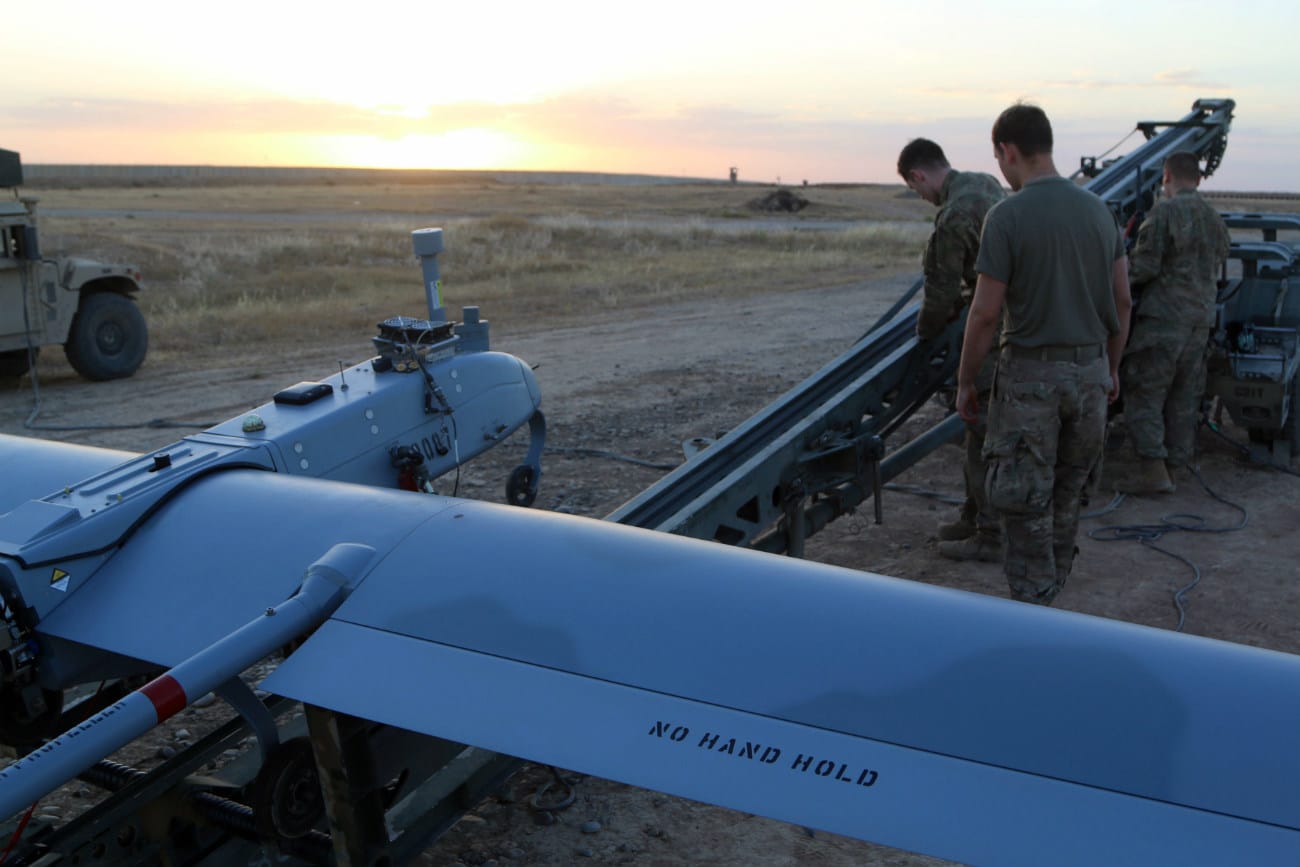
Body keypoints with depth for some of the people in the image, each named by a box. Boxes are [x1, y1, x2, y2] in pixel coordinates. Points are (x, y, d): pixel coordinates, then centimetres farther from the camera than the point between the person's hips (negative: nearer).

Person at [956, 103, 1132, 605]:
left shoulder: (1006, 216, -13)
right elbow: (1122, 301, 10)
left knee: (1025, 504, 2)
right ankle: (1049, 593, 31)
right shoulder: (1098, 210, 6)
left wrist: (965, 381, -3)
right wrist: (1111, 368, 21)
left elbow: (985, 312, -14)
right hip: (1090, 370, 6)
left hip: (1031, 375, -6)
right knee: (1067, 497, 17)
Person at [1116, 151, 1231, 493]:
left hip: (1163, 319, -7)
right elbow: (1216, 268, 20)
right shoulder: (1216, 220, 14)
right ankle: (1172, 465, 17)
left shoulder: (1165, 212, -11)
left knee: (1143, 394, -3)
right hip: (1201, 321, 8)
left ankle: (1153, 468, -8)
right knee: (1183, 400, 11)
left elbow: (1144, 267, -15)